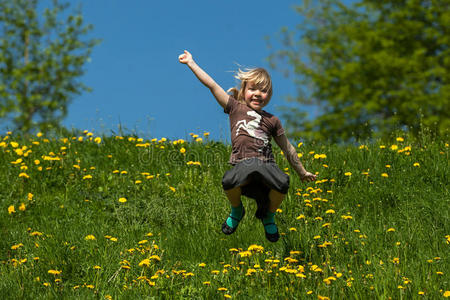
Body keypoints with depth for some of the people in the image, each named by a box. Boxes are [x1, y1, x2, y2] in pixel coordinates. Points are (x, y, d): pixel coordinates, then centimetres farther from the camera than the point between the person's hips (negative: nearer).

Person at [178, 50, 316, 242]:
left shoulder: (272, 120, 22)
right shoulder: (235, 108, 17)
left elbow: (287, 149, 30)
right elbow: (212, 85, 14)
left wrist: (302, 172, 33)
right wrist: (191, 63, 11)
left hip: (266, 165, 2)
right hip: (242, 164, -2)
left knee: (282, 184, -32)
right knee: (229, 182, -37)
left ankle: (268, 216, 6)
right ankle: (236, 211, 3)